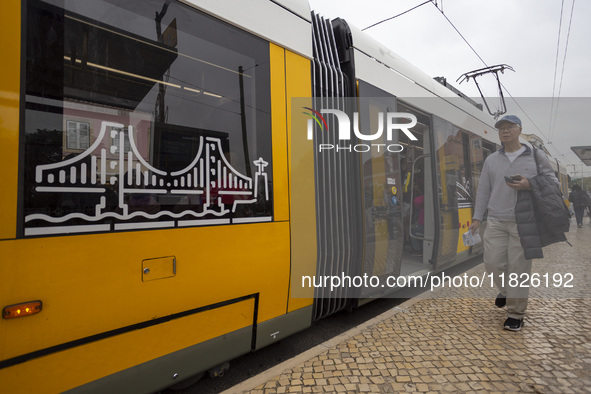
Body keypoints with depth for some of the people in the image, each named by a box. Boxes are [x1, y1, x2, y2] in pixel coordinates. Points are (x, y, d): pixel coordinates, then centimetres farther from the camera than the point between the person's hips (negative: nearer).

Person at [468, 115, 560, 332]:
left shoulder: (536, 155, 5)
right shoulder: (491, 160, 11)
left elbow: (553, 182, 7)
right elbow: (483, 191, 11)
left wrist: (529, 185, -14)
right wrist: (476, 218, 6)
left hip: (524, 223, -2)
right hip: (496, 222, 2)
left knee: (519, 267, -1)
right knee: (493, 263, 1)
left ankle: (515, 313, 15)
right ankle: (506, 290, 33)